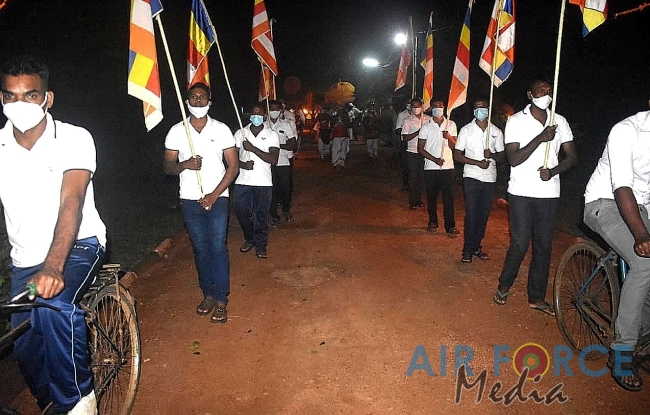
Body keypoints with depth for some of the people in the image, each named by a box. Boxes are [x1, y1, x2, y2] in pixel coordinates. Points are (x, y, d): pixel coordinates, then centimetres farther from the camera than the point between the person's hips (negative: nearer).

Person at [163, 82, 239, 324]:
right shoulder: (176, 131, 3)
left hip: (217, 198, -2)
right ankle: (208, 294, 23)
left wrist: (214, 195, -12)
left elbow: (233, 166, -3)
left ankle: (221, 301, 2)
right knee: (200, 248, 10)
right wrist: (185, 164, -18)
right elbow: (167, 166, 6)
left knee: (218, 247, -6)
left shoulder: (221, 130, -2)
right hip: (189, 200, 2)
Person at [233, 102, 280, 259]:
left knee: (261, 215, 4)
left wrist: (252, 148, -16)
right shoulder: (240, 133, 7)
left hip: (263, 182, -2)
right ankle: (249, 239, 28)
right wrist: (243, 164, -14)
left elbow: (273, 159, -11)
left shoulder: (272, 135, 1)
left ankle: (260, 246, 19)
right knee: (241, 211, 4)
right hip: (242, 181, 2)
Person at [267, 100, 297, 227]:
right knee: (272, 189, 1)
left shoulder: (285, 125, 1)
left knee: (286, 188, 7)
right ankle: (274, 215, 14)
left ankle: (286, 209, 33)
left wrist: (278, 145, -16)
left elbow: (294, 145, -4)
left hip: (284, 161, 0)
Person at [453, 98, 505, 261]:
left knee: (484, 214, 7)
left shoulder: (497, 132, 7)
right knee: (471, 214, -6)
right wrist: (478, 162, -14)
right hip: (471, 177, -3)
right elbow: (457, 155, -3)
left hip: (490, 178, 3)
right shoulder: (466, 130, 1)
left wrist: (492, 155, -14)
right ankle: (468, 249, 4)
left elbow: (502, 157, 10)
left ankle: (476, 246, 19)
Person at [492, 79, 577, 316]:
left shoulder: (560, 122, 8)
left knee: (543, 245, 7)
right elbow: (514, 159, -11)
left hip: (549, 193, 4)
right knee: (520, 243, -4)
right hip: (522, 192, -3)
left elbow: (572, 157, 7)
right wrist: (541, 139, -20)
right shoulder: (516, 121, -3)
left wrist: (553, 171, -12)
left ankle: (536, 297, 19)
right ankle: (503, 286, 20)